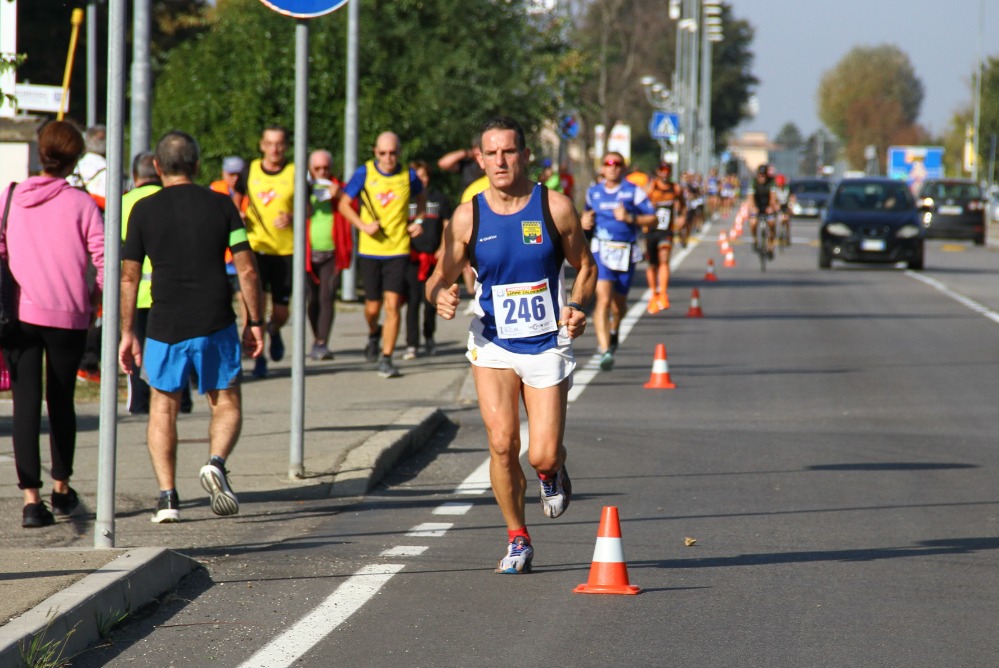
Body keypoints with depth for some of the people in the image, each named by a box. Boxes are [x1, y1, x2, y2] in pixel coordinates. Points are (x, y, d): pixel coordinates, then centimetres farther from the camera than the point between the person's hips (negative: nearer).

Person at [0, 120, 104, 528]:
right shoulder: (81, 204, -4)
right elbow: (104, 261, -10)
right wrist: (94, 296, 7)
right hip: (69, 317, -1)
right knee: (61, 402, 16)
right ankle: (62, 490, 30)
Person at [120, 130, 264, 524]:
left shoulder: (144, 211, 0)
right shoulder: (221, 205, 1)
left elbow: (128, 277, 0)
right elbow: (247, 269, -1)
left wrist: (127, 333, 7)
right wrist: (255, 322, 7)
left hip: (165, 328, 0)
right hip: (216, 325, 0)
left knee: (163, 408, 13)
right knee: (226, 403, 14)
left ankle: (167, 495, 3)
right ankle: (216, 462, -14)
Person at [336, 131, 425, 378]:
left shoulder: (408, 176, 1)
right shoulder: (365, 173, -2)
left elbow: (420, 199, 23)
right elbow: (343, 204, 4)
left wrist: (418, 221, 6)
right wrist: (363, 226, -10)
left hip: (398, 249, -1)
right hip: (370, 250, 1)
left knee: (392, 304, -11)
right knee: (373, 306, 8)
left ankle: (386, 359, -4)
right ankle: (373, 333, 42)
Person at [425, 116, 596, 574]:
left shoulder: (555, 209, -5)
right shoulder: (467, 218, -2)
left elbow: (585, 267, 7)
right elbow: (440, 278, 5)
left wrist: (576, 306, -12)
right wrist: (441, 297, -18)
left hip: (548, 346, -1)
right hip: (492, 346, 1)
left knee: (543, 455, -7)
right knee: (502, 445, -12)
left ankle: (552, 473, 33)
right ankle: (517, 540, 8)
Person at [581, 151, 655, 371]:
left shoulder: (633, 192, 0)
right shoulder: (593, 192, 9)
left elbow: (652, 218, -2)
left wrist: (630, 218, -17)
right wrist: (585, 220, 7)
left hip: (626, 253, 0)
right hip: (601, 250, 0)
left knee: (619, 304, 14)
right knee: (603, 299, -19)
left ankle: (613, 331, 49)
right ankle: (605, 351, -25)